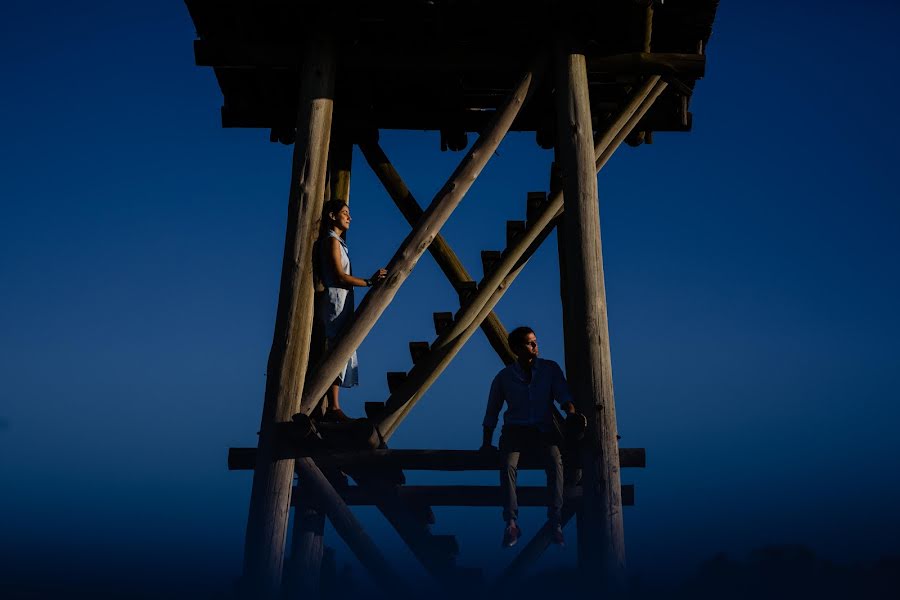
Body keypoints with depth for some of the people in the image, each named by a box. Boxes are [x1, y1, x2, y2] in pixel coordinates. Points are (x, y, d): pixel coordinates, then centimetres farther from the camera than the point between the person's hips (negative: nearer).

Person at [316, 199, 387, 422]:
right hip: (336, 300, -10)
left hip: (342, 302, 10)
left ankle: (333, 408, 5)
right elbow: (339, 276, -16)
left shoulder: (338, 242, 22)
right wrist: (369, 282, -15)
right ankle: (333, 408, -13)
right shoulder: (332, 241, -7)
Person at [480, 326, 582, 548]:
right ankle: (511, 523, -32)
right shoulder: (504, 377, 7)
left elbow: (562, 394, -6)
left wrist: (571, 412, -28)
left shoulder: (550, 369, 6)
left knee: (555, 463, -32)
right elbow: (491, 413, 14)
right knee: (508, 466, -31)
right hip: (514, 430, 0)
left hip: (544, 430, 0)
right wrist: (486, 443, 7)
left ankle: (555, 523, -34)